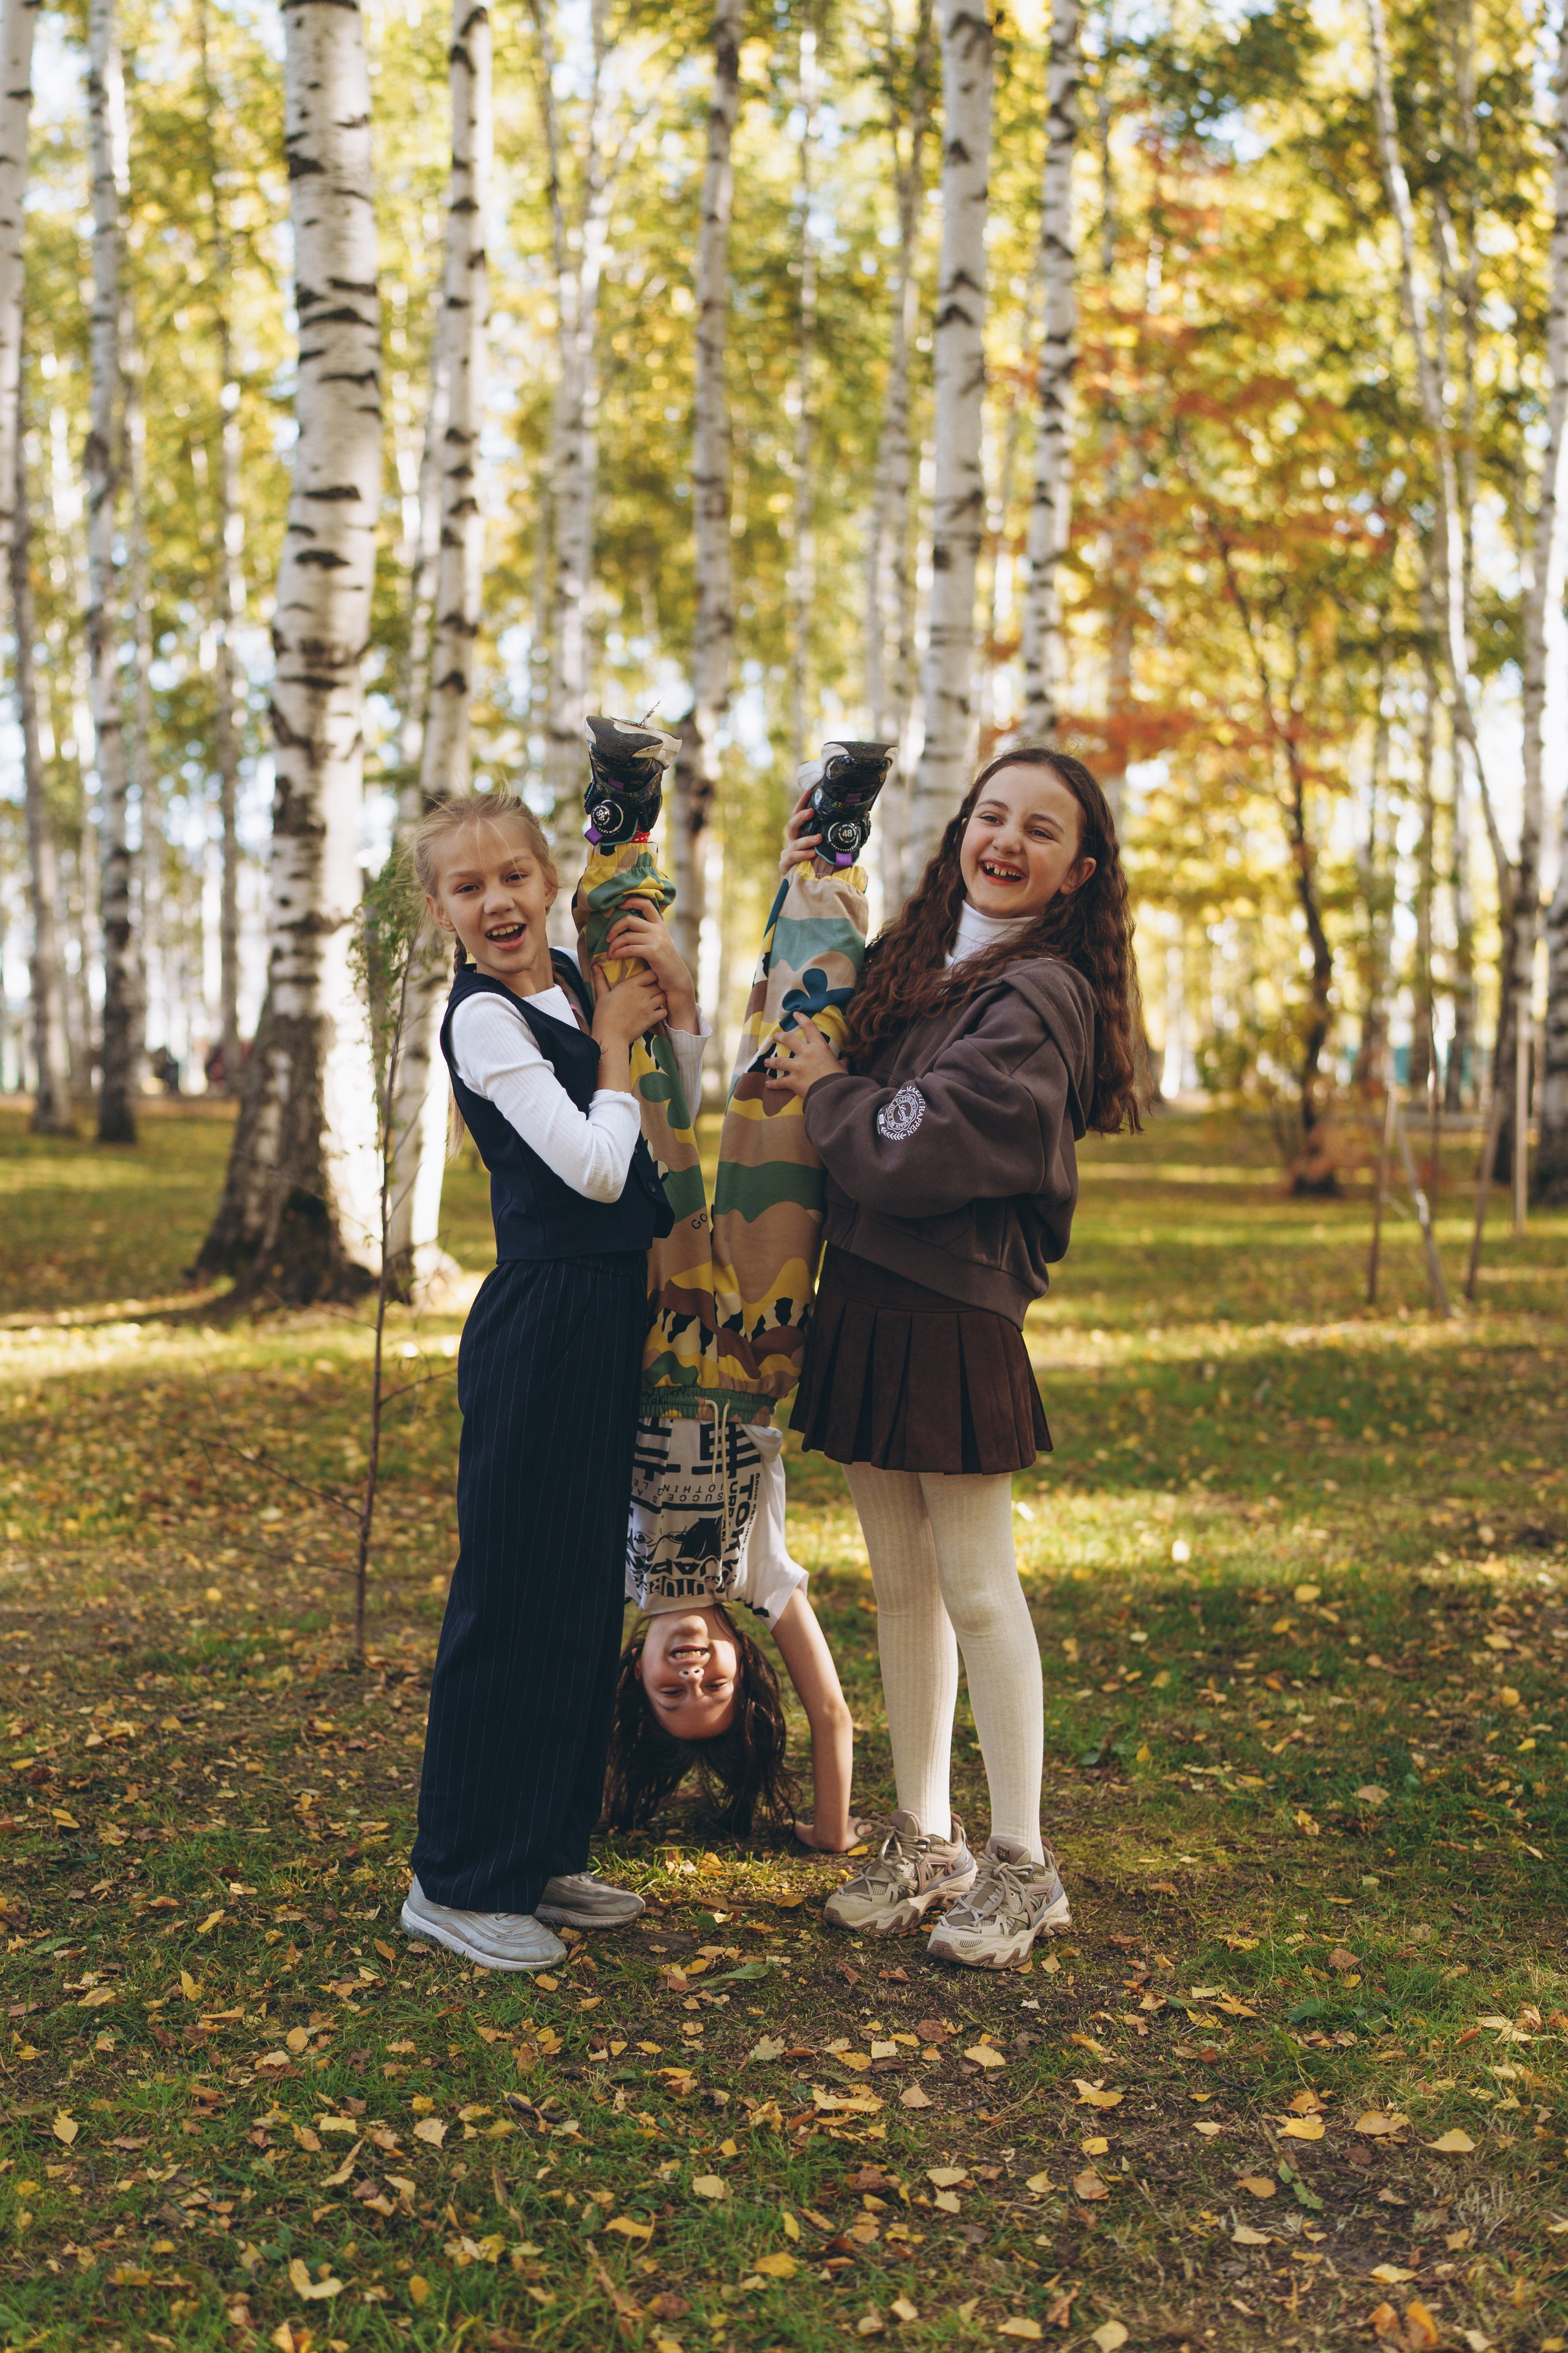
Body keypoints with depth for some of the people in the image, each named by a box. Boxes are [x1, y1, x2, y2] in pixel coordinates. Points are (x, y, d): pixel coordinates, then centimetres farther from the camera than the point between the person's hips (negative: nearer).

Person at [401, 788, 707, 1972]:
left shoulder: (580, 983, 11)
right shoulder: (482, 1017, -13)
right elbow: (597, 1169, -21)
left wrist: (678, 996, 5)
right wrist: (614, 1044, -7)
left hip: (611, 1317, 8)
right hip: (539, 1325, -8)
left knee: (585, 1585, 14)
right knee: (512, 1593, -1)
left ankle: (546, 1853, 27)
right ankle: (460, 1881, 12)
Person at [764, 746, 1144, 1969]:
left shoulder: (1038, 997, -12)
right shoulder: (917, 961, 13)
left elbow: (910, 1155, -20)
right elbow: (810, 1027, 30)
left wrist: (830, 1089, -2)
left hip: (953, 1317, -8)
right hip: (863, 1301, 8)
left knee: (978, 1592, 1)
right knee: (901, 1581, 13)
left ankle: (1023, 1867, 15)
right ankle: (924, 1842, 25)